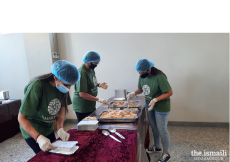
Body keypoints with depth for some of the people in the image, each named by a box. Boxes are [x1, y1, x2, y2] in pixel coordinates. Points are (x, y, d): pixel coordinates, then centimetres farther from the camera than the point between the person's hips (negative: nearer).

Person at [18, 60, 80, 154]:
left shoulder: (62, 87, -14)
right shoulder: (37, 86, -31)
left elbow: (62, 108, -4)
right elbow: (21, 118, -26)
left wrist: (60, 129, -17)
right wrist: (39, 137, -37)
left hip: (48, 129, 6)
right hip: (32, 131, -6)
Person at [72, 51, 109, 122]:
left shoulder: (91, 69, 2)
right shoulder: (82, 73, -25)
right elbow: (82, 94, -27)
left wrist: (99, 84, -1)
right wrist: (99, 99, -26)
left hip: (91, 105, 9)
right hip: (82, 108, -9)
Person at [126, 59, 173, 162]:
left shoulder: (159, 77, -28)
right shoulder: (142, 76, -7)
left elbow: (169, 92, -23)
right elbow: (140, 89, 7)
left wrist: (155, 100, -33)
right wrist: (134, 93, -14)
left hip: (161, 107, -7)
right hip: (149, 105, 7)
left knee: (162, 130, 6)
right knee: (153, 127, 21)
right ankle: (157, 147, 45)